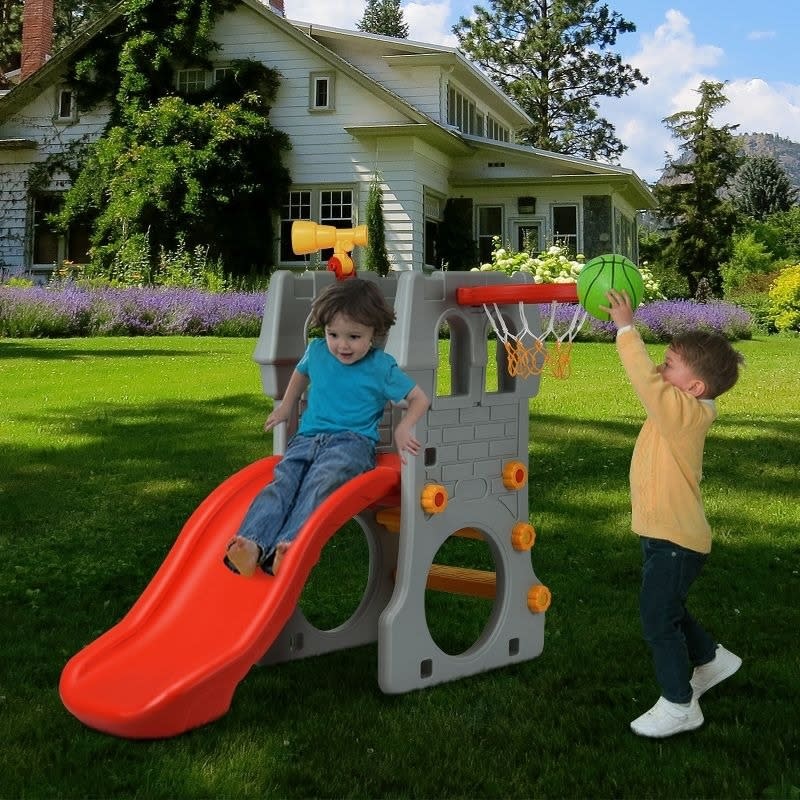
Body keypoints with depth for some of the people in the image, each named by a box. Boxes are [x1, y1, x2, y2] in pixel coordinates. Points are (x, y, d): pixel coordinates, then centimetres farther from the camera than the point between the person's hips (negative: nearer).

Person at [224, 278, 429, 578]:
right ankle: (252, 544, -50)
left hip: (352, 441, -4)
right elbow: (301, 373, 39)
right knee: (282, 481, -28)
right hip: (308, 438, 4)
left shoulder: (381, 367, 2)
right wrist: (286, 408, 37)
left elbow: (420, 399, 6)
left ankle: (288, 547, -56)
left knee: (319, 483, -36)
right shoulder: (317, 351, 14)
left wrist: (403, 429, -10)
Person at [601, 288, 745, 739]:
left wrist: (626, 328, -27)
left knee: (659, 618, -1)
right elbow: (651, 377, 13)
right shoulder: (681, 409, 3)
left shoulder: (684, 411, -24)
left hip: (676, 540, -10)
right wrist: (627, 327, 4)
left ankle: (679, 706, 10)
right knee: (666, 610, 25)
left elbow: (645, 379, -32)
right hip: (666, 534, 10)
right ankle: (711, 659, 45)